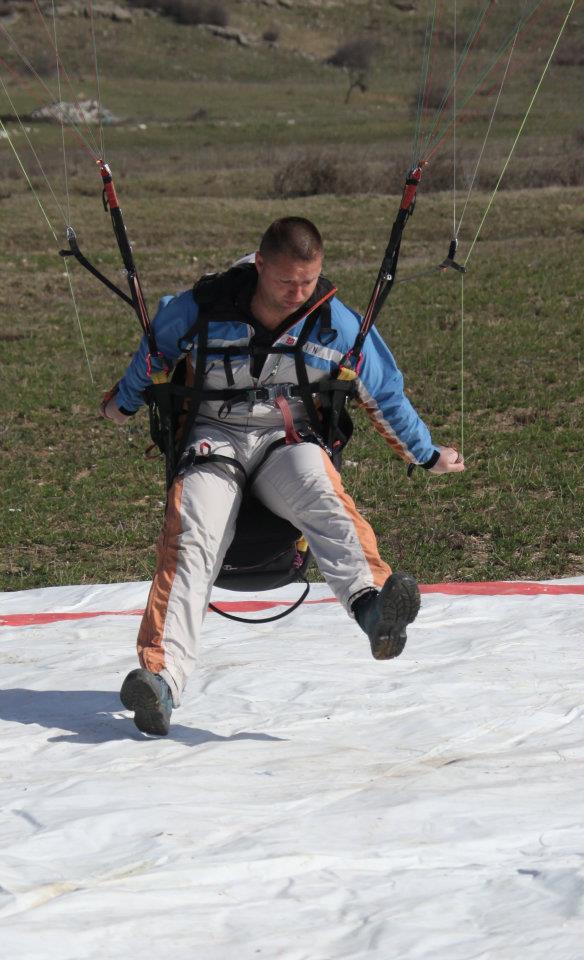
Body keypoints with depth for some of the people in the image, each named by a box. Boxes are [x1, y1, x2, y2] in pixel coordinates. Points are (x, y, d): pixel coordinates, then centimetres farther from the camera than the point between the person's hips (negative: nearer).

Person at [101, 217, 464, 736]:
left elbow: (383, 392, 13)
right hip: (212, 439, -1)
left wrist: (427, 455, 22)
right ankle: (161, 678, -45)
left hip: (290, 440, 1)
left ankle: (371, 603, -62)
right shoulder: (201, 309, -8)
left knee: (321, 498, -36)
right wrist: (123, 402, 33)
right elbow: (154, 352, 15)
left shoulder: (337, 324, -4)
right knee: (192, 537, -31)